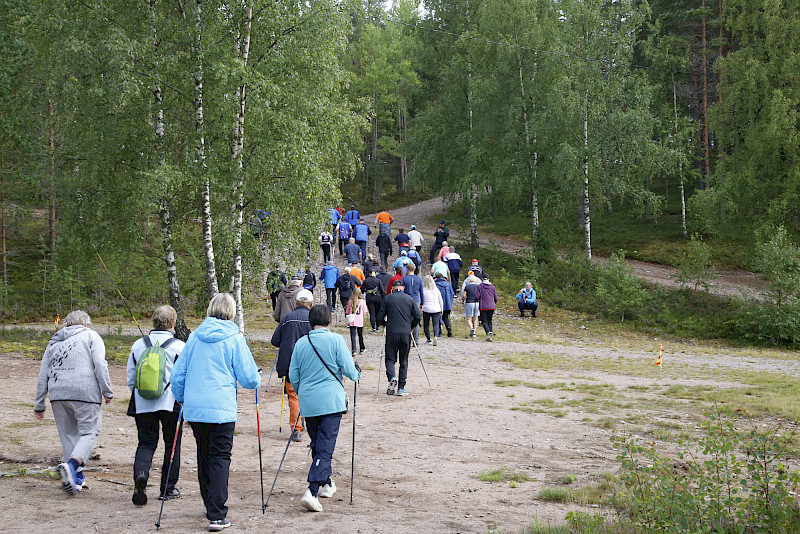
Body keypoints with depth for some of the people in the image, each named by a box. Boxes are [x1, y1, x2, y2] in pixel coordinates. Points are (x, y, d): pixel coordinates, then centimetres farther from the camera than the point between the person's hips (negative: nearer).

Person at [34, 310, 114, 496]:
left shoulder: (54, 341, 22)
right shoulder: (91, 336, 9)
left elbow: (43, 375, 19)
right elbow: (100, 364, -6)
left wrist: (39, 404, 23)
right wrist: (107, 392, -3)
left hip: (58, 394, 5)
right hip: (85, 392, -4)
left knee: (68, 435, 13)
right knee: (89, 432, 0)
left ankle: (76, 478, 13)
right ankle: (71, 465, -25)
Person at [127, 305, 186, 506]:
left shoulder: (138, 345, 7)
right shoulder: (179, 346, -4)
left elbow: (131, 379, 12)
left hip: (143, 404, 3)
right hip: (170, 402, -3)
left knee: (146, 443, 7)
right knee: (172, 444, 10)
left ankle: (140, 474, -21)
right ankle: (168, 489, 15)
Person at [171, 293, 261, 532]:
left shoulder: (195, 336, 8)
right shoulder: (234, 338, -4)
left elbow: (178, 374, 11)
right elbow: (249, 378, -3)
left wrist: (182, 398, 28)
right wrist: (256, 378, 21)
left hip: (194, 407, 4)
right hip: (221, 408, -4)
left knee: (204, 456, 17)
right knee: (220, 458, -2)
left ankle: (211, 506, 29)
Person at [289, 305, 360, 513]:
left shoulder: (301, 343, 5)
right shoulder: (335, 340, -6)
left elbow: (293, 376, 10)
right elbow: (349, 369, -6)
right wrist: (357, 375, 17)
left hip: (308, 402, 4)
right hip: (331, 401, -4)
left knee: (317, 444, 19)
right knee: (325, 447, -6)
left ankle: (326, 484, 32)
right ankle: (312, 491, -19)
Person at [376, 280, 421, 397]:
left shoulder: (387, 298, 2)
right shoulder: (409, 299, 6)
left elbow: (380, 317, 1)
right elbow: (418, 316, 3)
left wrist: (385, 324, 21)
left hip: (391, 333, -1)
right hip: (406, 333, 1)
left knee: (390, 358, 7)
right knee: (404, 360, 10)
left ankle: (392, 377, -20)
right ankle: (401, 387, 8)